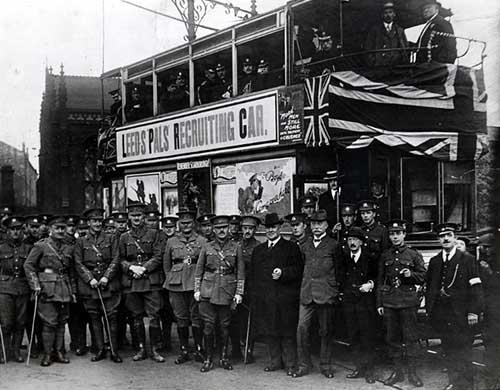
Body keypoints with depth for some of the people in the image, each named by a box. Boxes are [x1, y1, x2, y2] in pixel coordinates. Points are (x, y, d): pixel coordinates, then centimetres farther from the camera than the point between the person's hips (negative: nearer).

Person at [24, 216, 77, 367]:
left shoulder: (68, 249, 14)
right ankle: (47, 354, 2)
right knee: (49, 322, -6)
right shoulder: (41, 246, -1)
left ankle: (59, 352, 15)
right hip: (47, 289, -5)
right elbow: (28, 265, -4)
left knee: (61, 322, 7)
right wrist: (35, 285, -12)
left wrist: (73, 291, 15)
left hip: (64, 290, 5)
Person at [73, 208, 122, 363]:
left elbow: (115, 260, 2)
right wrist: (90, 279, -10)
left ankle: (114, 351, 1)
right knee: (94, 318, 5)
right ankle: (100, 350, 12)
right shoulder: (81, 242, 9)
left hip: (109, 283, -1)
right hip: (89, 285, 1)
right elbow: (78, 263, 3)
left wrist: (107, 277, -10)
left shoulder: (111, 239, 8)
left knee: (112, 317, -4)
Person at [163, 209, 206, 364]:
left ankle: (198, 350, 9)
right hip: (176, 285, 2)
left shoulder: (202, 241, 5)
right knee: (181, 318, 4)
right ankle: (184, 350, 13)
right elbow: (166, 263, 17)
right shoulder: (171, 241, 10)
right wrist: (170, 279, 10)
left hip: (196, 283, -2)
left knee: (196, 317, 0)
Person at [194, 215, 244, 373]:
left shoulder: (236, 247, 5)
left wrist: (239, 293, 0)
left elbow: (241, 272, 5)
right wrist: (197, 290, 4)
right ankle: (208, 358, 8)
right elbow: (198, 270, 11)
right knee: (208, 325, -1)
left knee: (225, 325, 5)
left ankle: (224, 357, 19)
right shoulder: (207, 247, 7)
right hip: (208, 291, 0)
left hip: (227, 292, 0)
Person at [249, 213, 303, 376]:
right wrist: (254, 296, 10)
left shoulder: (291, 247, 4)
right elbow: (253, 275, 18)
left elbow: (298, 269, -5)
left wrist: (283, 273, -21)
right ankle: (275, 361, 20)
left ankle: (290, 364, 6)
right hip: (264, 300, 5)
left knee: (287, 332, -2)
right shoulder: (258, 250, 19)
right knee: (269, 331, 8)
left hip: (285, 299, -4)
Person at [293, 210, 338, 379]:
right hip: (306, 294, 4)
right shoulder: (305, 244, 14)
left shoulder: (333, 245, 1)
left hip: (326, 294, -4)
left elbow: (339, 271, 5)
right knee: (302, 328, -2)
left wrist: (335, 291, 4)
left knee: (326, 331, 4)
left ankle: (326, 365, 16)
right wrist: (304, 287, 13)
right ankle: (304, 365, 9)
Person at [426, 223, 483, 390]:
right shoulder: (434, 261, 13)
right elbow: (429, 287, 16)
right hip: (441, 315, 4)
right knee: (448, 350, 8)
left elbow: (475, 288, -4)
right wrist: (429, 309, 10)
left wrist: (473, 311, -11)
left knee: (462, 351, -2)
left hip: (460, 313, -4)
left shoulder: (467, 260, 0)